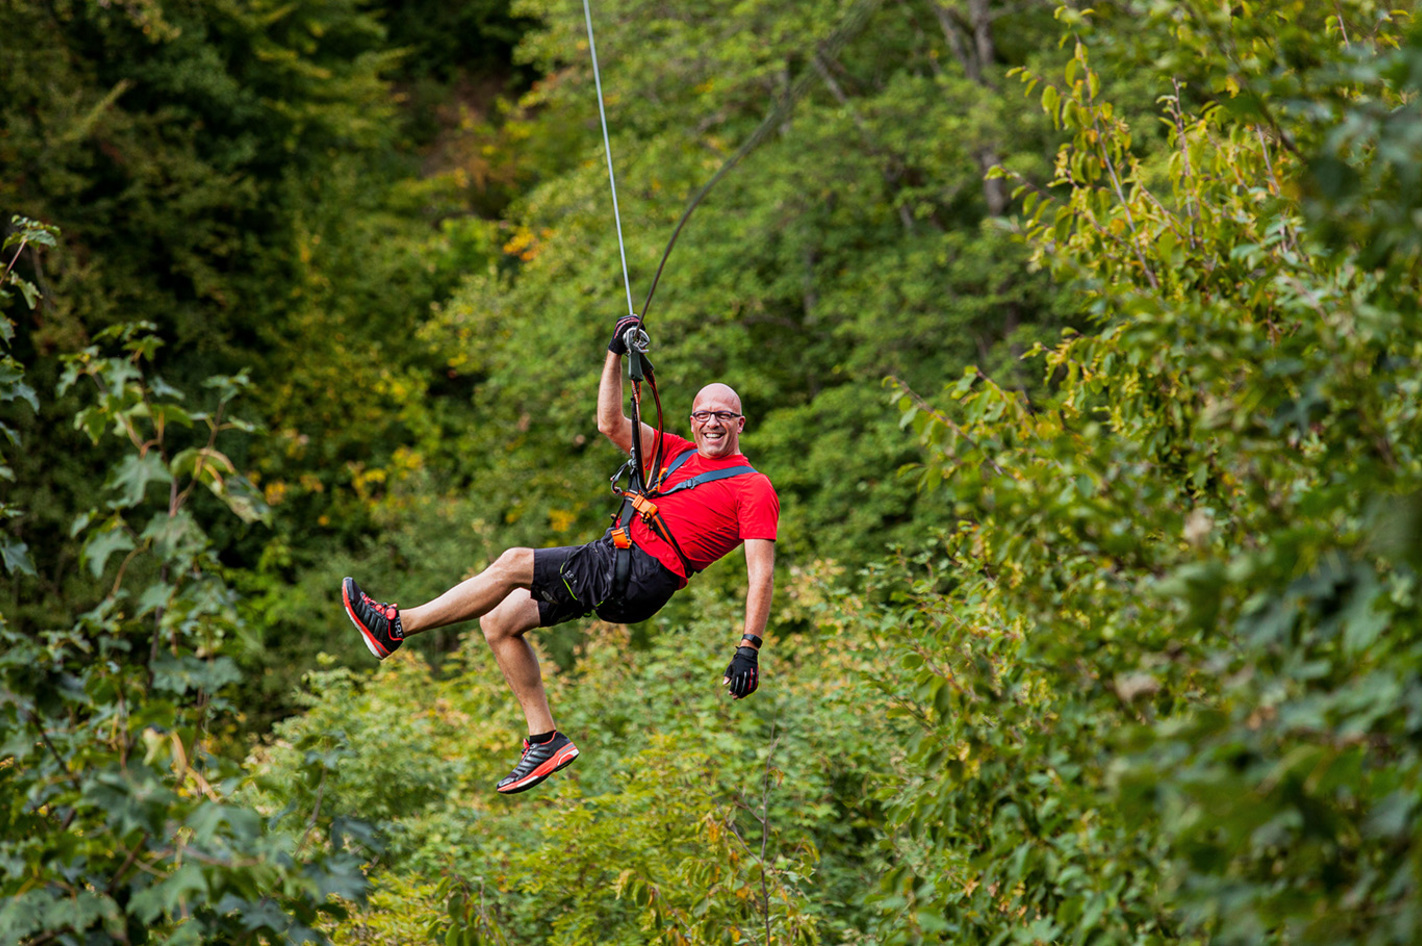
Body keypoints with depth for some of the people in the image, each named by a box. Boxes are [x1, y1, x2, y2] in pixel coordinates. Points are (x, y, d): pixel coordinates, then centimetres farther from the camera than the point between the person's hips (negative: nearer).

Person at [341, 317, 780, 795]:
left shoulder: (753, 487, -2)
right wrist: (616, 353, 8)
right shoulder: (679, 453, 20)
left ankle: (396, 627, -6)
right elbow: (611, 424, 17)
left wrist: (749, 648, -19)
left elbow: (761, 574, -9)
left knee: (513, 564, -15)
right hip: (612, 559, 9)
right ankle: (545, 738, 7)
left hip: (640, 578, -9)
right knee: (498, 621, 4)